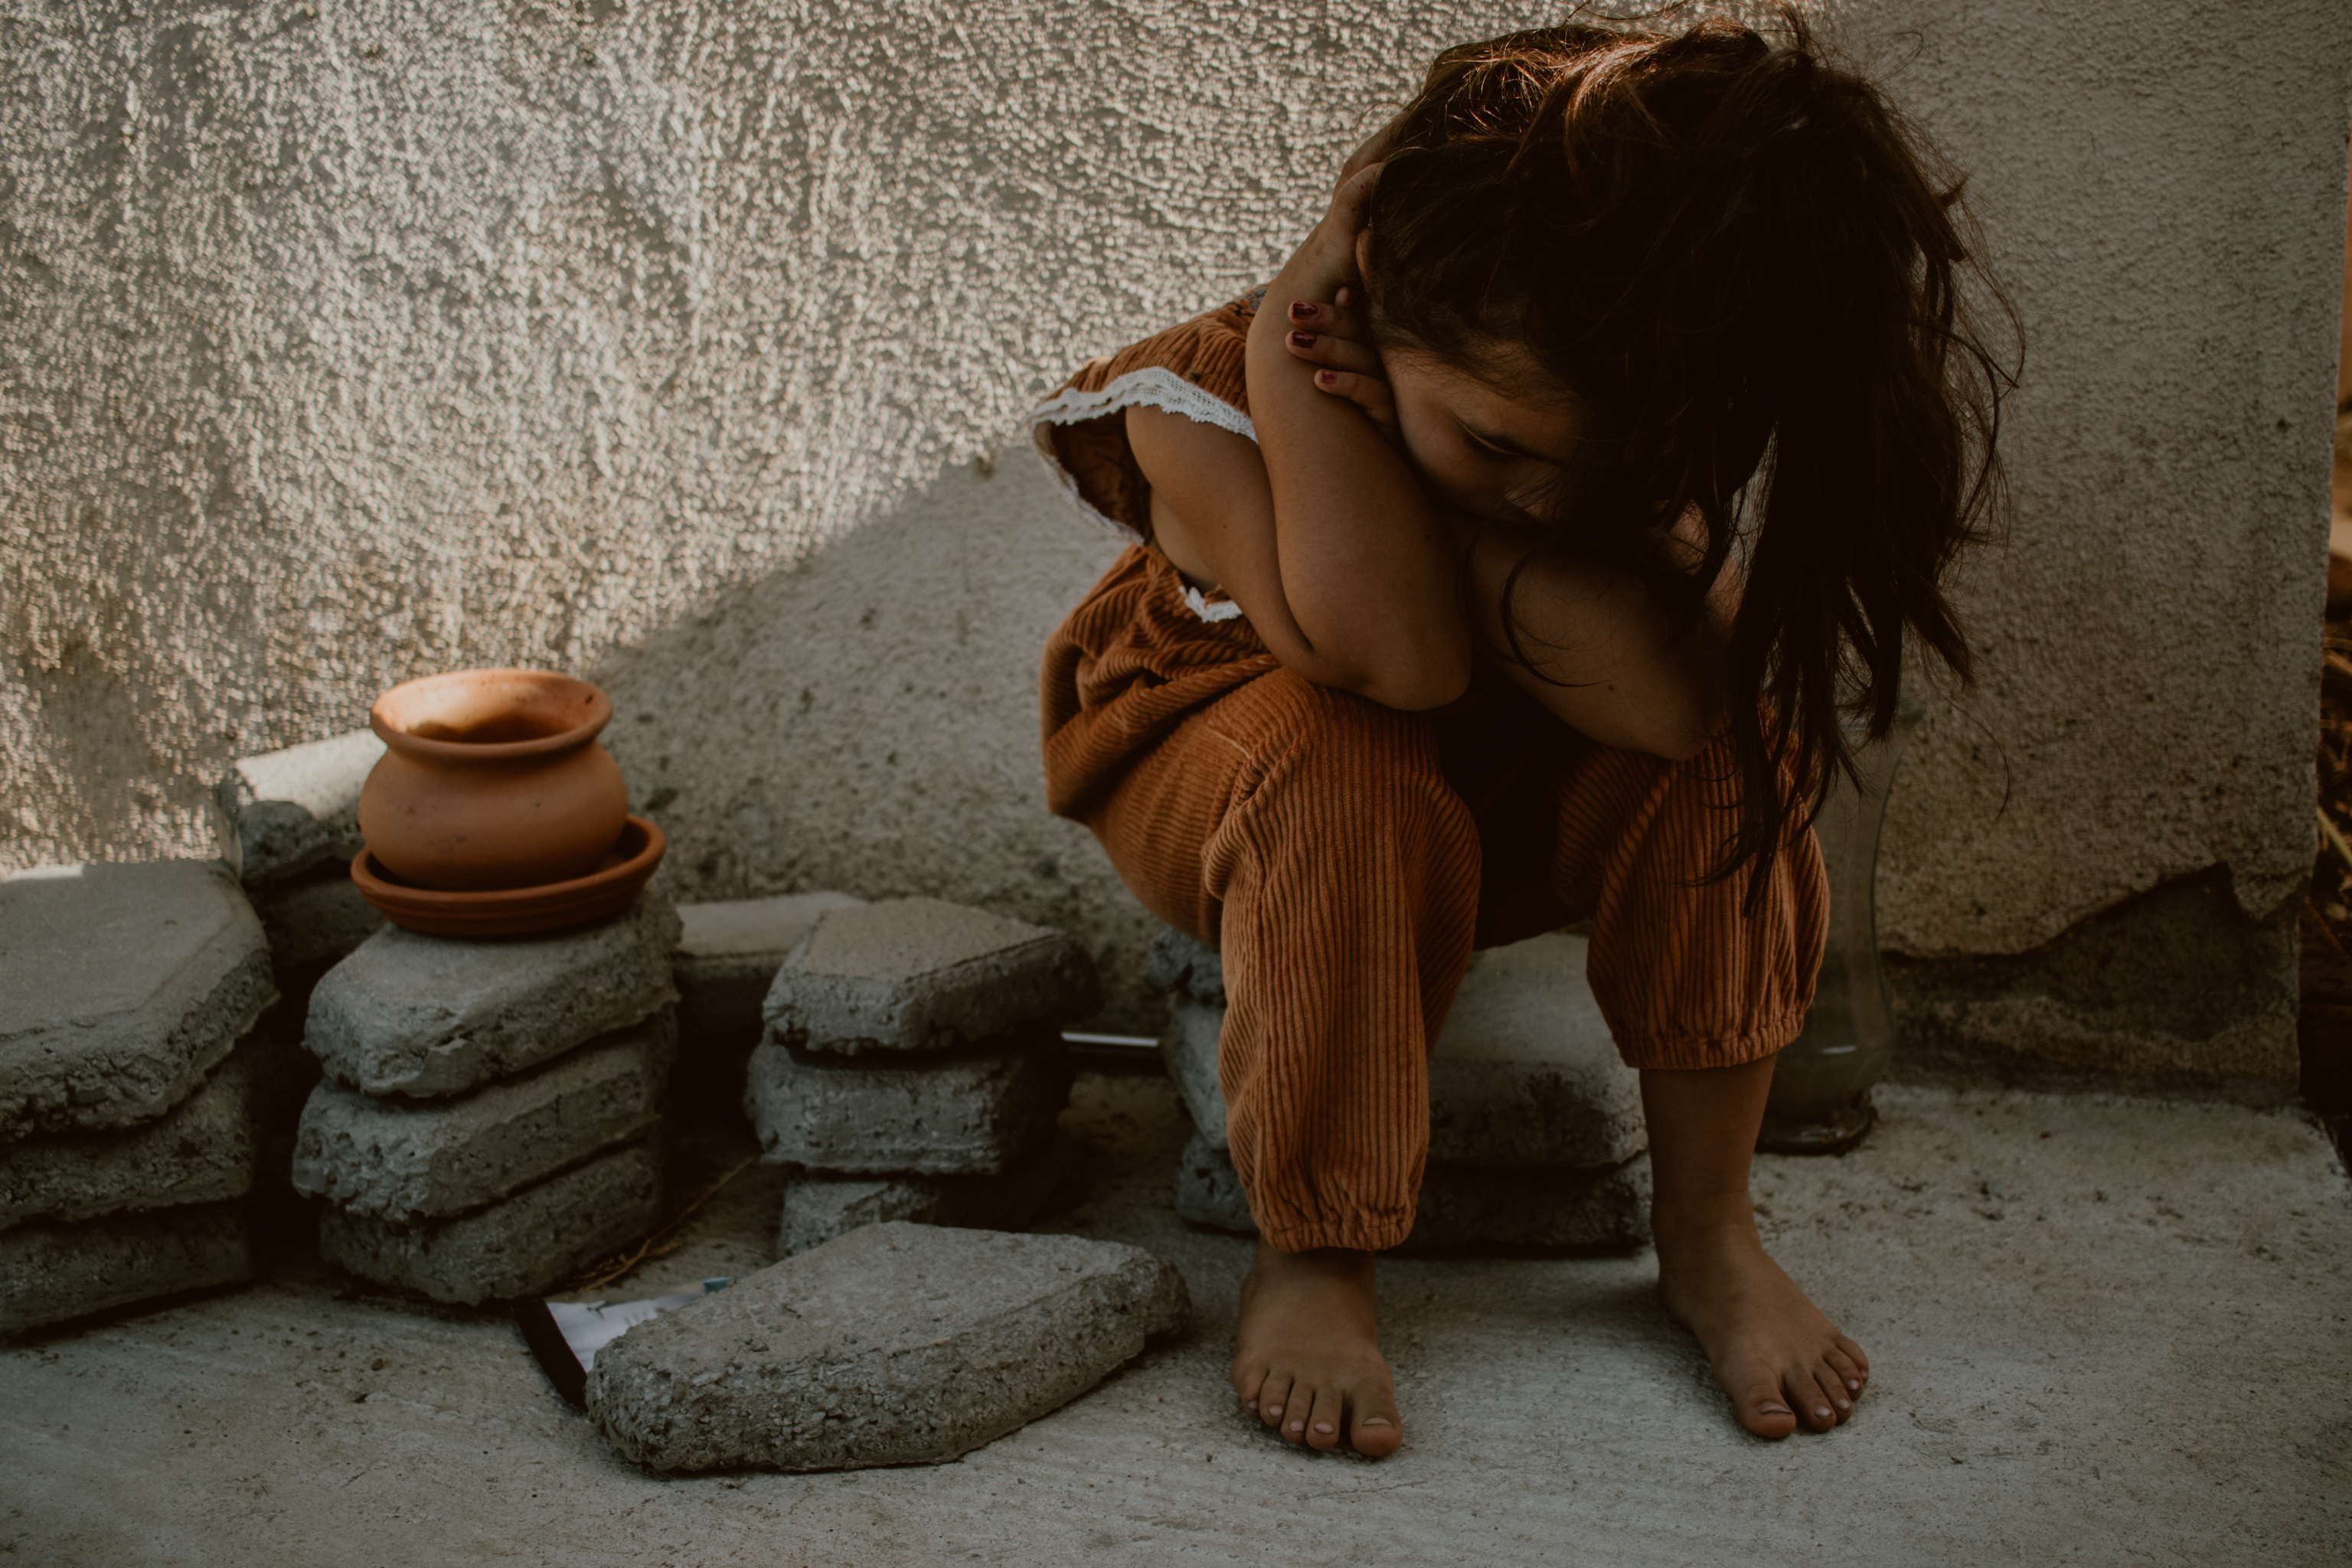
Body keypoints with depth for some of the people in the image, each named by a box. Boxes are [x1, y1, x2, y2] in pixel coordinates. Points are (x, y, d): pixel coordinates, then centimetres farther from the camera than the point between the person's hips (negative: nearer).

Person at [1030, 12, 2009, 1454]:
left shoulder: (1634, 410, -24)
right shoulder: (1205, 400, -30)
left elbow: (1670, 692, -41)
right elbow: (1391, 657, -46)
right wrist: (1307, 317, -42)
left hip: (1538, 801, 3)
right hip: (1222, 779, -2)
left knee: (1736, 738, -28)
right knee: (1347, 772, -39)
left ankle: (1709, 1227, -17)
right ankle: (1310, 1256, -23)